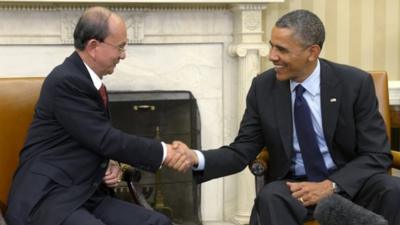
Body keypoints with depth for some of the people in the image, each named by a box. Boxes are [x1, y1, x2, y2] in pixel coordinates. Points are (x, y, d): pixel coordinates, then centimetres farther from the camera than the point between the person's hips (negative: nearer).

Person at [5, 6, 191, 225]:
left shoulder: (89, 79, 13)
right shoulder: (66, 81, -16)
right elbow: (105, 139, -17)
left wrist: (110, 165, 1)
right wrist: (163, 152, -11)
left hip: (86, 196, 9)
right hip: (47, 199, -9)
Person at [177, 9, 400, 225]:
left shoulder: (355, 83, -9)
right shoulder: (263, 86, -3)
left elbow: (377, 155, -6)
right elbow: (241, 151, 0)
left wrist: (330, 186, -21)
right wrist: (196, 158, -20)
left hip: (350, 182, 0)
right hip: (295, 185, 1)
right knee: (271, 198, -34)